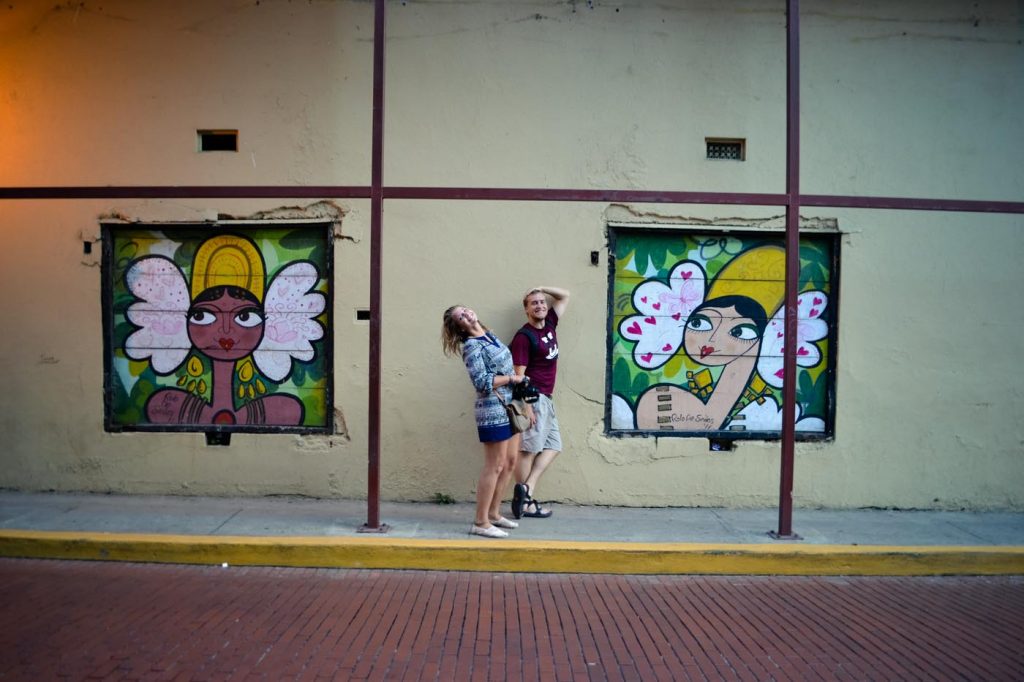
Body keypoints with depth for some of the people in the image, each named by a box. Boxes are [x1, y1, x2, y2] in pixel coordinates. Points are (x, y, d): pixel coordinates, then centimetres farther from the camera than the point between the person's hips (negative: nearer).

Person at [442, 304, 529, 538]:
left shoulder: (490, 335, 12)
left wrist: (521, 383, 7)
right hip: (493, 411, -9)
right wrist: (512, 378, -14)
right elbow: (482, 382, -22)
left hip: (508, 408, 9)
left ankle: (494, 513, 26)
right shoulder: (471, 346, -14)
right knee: (495, 467, -4)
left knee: (510, 463, 14)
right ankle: (480, 523, 6)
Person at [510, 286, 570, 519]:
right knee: (528, 450, -6)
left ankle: (526, 489, 4)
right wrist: (526, 407, -21)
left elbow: (565, 296, 23)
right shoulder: (524, 336, -13)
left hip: (545, 399, 9)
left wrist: (542, 288, 8)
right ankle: (525, 502, -2)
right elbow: (519, 375, -17)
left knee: (553, 446, 10)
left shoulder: (549, 324, 11)